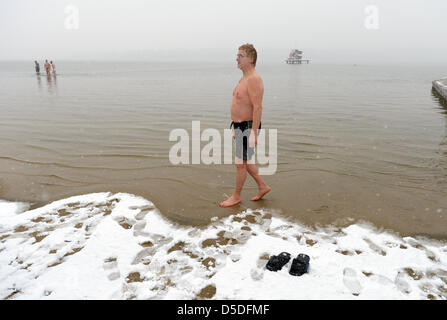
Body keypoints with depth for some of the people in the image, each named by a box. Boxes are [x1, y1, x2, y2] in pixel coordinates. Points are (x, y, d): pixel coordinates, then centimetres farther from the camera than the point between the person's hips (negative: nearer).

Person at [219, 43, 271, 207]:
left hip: (248, 128, -10)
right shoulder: (244, 79, 14)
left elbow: (258, 108, -24)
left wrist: (253, 133, -26)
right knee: (245, 161, 18)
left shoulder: (254, 80, -18)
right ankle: (262, 186, 32)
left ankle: (236, 196, 17)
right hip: (240, 126, 10)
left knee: (241, 163, 1)